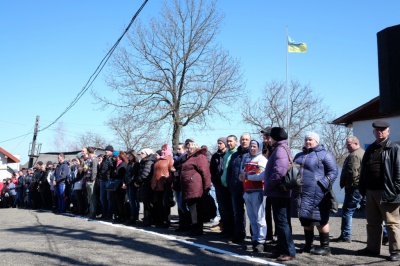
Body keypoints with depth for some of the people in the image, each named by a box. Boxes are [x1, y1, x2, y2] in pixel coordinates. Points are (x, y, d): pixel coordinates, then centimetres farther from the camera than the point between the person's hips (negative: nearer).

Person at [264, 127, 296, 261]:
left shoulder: (280, 149, -15)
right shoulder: (280, 148, 18)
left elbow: (279, 171, -28)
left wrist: (268, 185, -16)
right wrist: (270, 186, 14)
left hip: (278, 192, -11)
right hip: (278, 192, 11)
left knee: (281, 222, -6)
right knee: (280, 221, 15)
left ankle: (289, 252, -2)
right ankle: (281, 249, 22)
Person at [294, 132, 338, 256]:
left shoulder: (324, 155, -1)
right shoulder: (299, 156, 20)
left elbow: (333, 171, -6)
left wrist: (323, 185, -16)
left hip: (316, 193, -7)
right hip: (301, 194, 7)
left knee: (321, 220, -2)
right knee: (305, 220, 12)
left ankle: (325, 246, 7)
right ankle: (308, 245, 23)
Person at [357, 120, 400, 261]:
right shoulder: (370, 149, 17)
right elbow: (364, 170, 18)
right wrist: (362, 188, 12)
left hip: (387, 192, -7)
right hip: (371, 191, 7)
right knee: (372, 223, 14)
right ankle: (373, 248, 23)